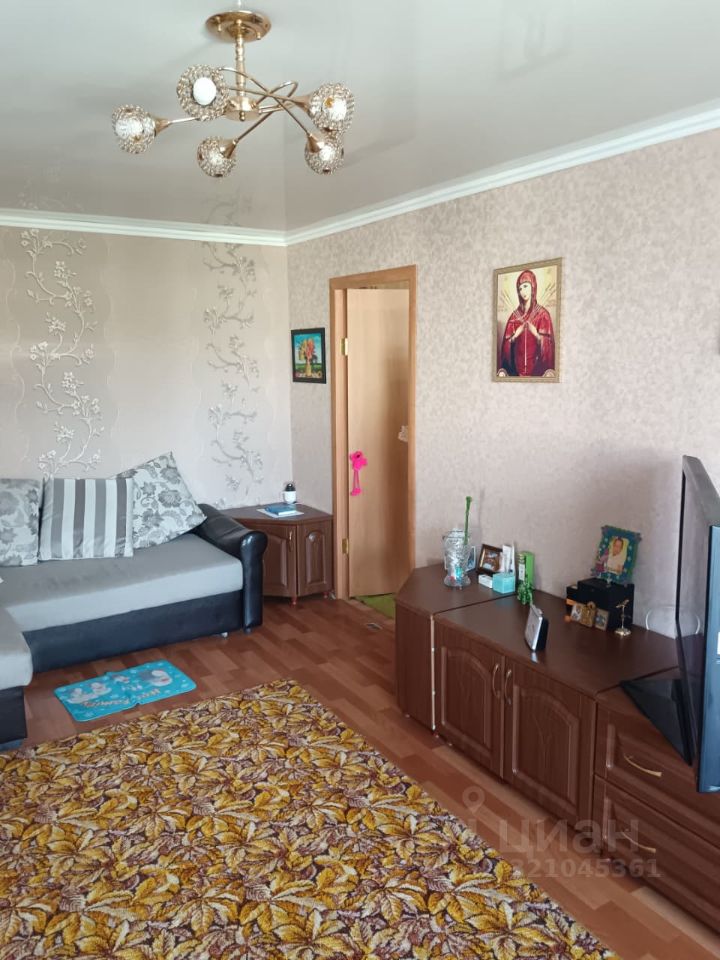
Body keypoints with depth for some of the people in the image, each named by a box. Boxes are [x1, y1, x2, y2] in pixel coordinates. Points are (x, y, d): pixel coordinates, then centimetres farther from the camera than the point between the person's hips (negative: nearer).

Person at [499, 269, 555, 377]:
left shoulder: (542, 314, 1)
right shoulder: (514, 315, 10)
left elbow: (548, 343, -6)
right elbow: (507, 342, 7)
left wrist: (537, 335, -25)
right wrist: (514, 337, -14)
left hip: (536, 367, -2)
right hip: (517, 367, 3)